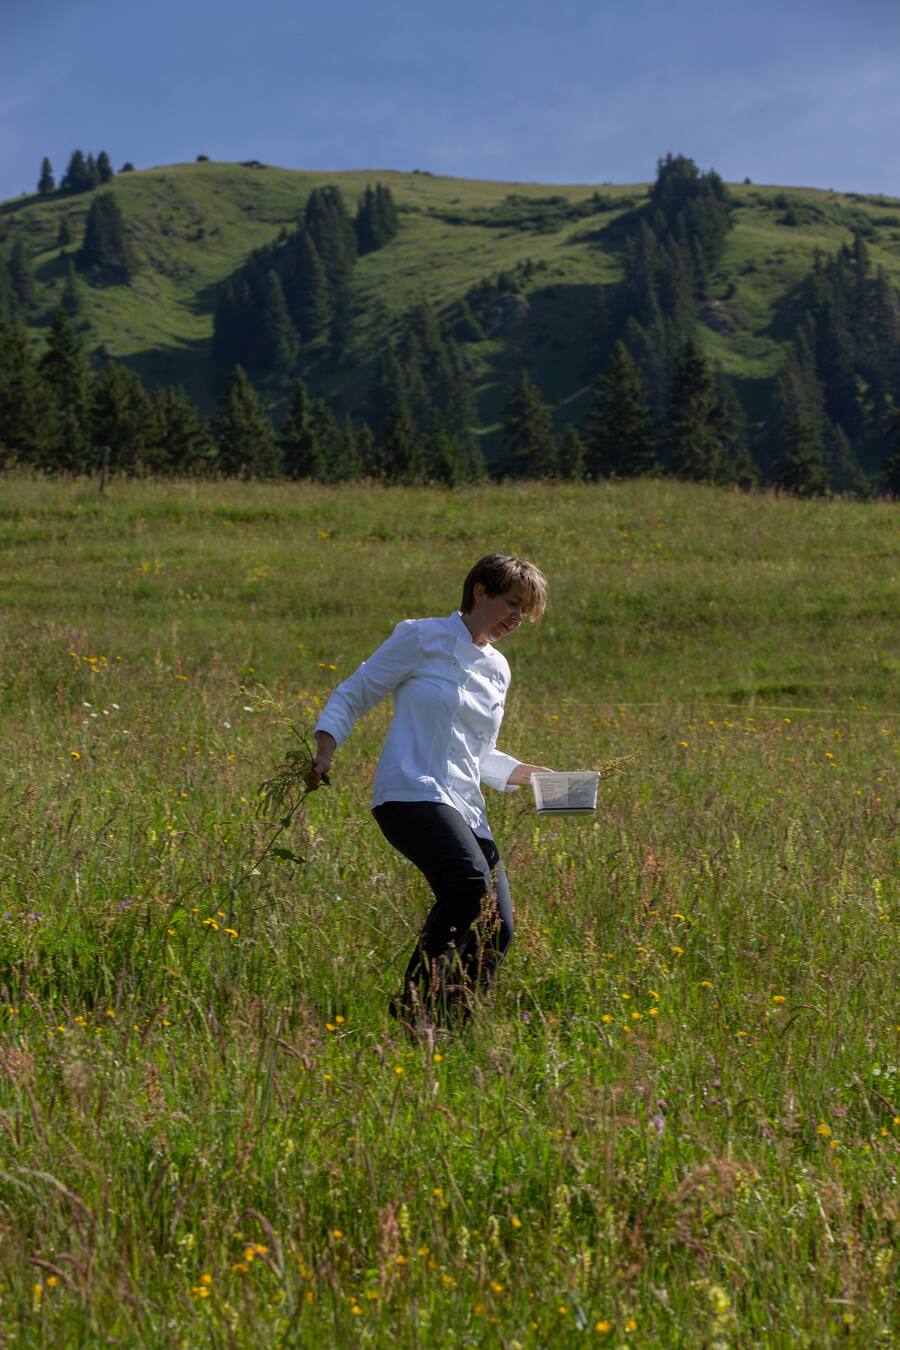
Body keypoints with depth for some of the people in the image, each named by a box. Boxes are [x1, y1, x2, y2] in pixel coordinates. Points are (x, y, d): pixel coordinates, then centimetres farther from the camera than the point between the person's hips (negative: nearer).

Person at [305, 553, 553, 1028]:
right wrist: (324, 751, -10)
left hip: (465, 809, 8)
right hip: (410, 793, -8)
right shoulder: (422, 638, 3)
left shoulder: (497, 669, 22)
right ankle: (411, 1006, -26)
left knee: (496, 930, -6)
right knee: (469, 881, -33)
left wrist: (525, 773, 14)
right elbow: (353, 695, 5)